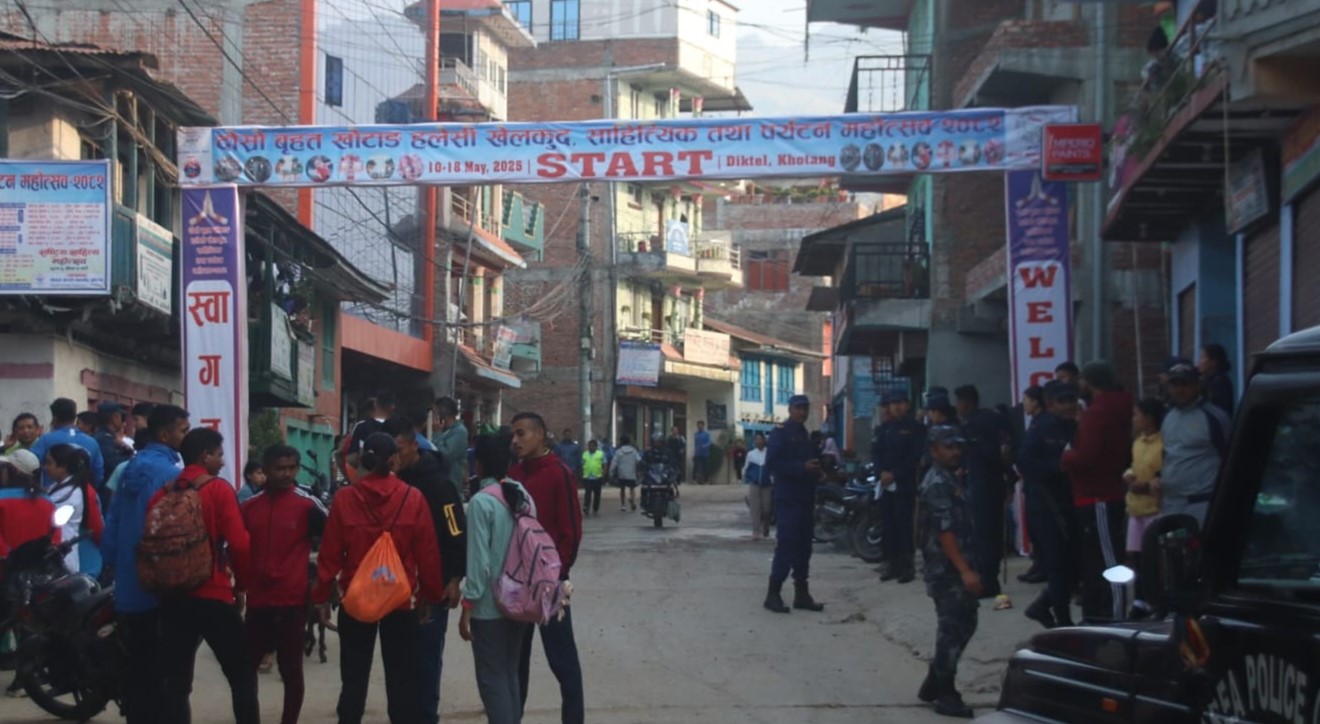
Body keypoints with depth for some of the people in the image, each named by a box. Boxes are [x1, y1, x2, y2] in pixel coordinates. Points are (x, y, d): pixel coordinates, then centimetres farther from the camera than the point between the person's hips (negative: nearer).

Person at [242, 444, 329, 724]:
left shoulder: (308, 505, -6)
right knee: (246, 665, 9)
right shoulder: (250, 505, 5)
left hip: (293, 601, -4)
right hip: (257, 601, 4)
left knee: (291, 669, 6)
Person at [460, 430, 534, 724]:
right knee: (510, 672, 15)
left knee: (491, 676, 0)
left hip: (489, 604, -6)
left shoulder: (481, 502, -14)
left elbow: (479, 559, -16)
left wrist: (467, 605, -11)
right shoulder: (524, 496, 4)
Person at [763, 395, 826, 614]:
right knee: (786, 544, -12)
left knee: (803, 547, 8)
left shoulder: (806, 436, 20)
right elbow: (772, 464, -16)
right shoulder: (780, 433, -6)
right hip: (787, 498, -8)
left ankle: (802, 594, 12)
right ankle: (773, 594, -10)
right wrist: (802, 468, -22)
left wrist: (816, 471, 2)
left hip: (805, 498, 8)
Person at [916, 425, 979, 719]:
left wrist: (968, 569, 21)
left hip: (957, 569, 10)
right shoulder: (937, 484, -15)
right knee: (952, 630, -4)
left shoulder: (949, 479, 16)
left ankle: (933, 685, 23)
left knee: (963, 625, 15)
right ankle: (945, 696, 4)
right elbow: (944, 531, -22)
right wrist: (965, 570, -26)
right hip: (947, 570, -10)